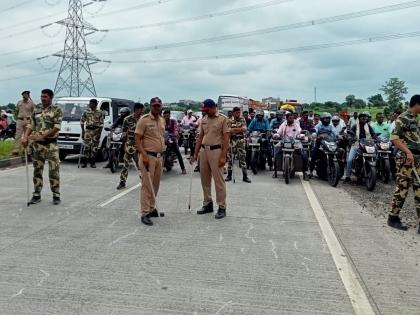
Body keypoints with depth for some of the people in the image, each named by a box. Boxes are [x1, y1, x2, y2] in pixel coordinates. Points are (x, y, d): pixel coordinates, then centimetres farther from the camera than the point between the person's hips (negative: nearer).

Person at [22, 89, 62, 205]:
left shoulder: (56, 110, -2)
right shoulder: (36, 111, 14)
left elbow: (56, 128, -12)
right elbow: (30, 125, 11)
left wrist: (41, 136, -19)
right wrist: (25, 137, -7)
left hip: (51, 144, -5)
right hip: (37, 144, 5)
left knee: (54, 170, -4)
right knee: (37, 170, 8)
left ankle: (56, 195, 5)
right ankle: (36, 194, 17)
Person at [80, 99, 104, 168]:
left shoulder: (100, 112, 2)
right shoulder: (86, 111, 6)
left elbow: (101, 124, 0)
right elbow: (82, 121, 10)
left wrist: (99, 133, -8)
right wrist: (83, 131, 3)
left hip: (96, 130, 0)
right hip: (88, 130, 0)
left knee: (94, 148, 3)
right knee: (87, 147, -7)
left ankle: (92, 162, 12)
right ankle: (84, 162, -2)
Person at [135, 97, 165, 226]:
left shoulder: (162, 120, 13)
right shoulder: (144, 120, -10)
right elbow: (137, 139, -12)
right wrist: (144, 155, -22)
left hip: (159, 156, 7)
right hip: (148, 156, -7)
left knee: (155, 185, 13)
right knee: (147, 185, -6)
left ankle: (152, 208, 26)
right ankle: (145, 213, -1)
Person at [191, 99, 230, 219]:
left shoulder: (223, 119, -5)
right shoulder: (204, 120, 13)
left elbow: (226, 138, -9)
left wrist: (223, 156, -16)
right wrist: (195, 154, 13)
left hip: (216, 151, -6)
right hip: (203, 150, 7)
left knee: (219, 180, -4)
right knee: (205, 179, 12)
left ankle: (222, 207, 4)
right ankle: (208, 204, 24)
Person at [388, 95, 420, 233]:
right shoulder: (403, 118, -9)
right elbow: (394, 138, -18)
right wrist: (408, 152, -25)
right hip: (407, 158, -9)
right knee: (402, 188, -5)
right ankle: (393, 218, 6)